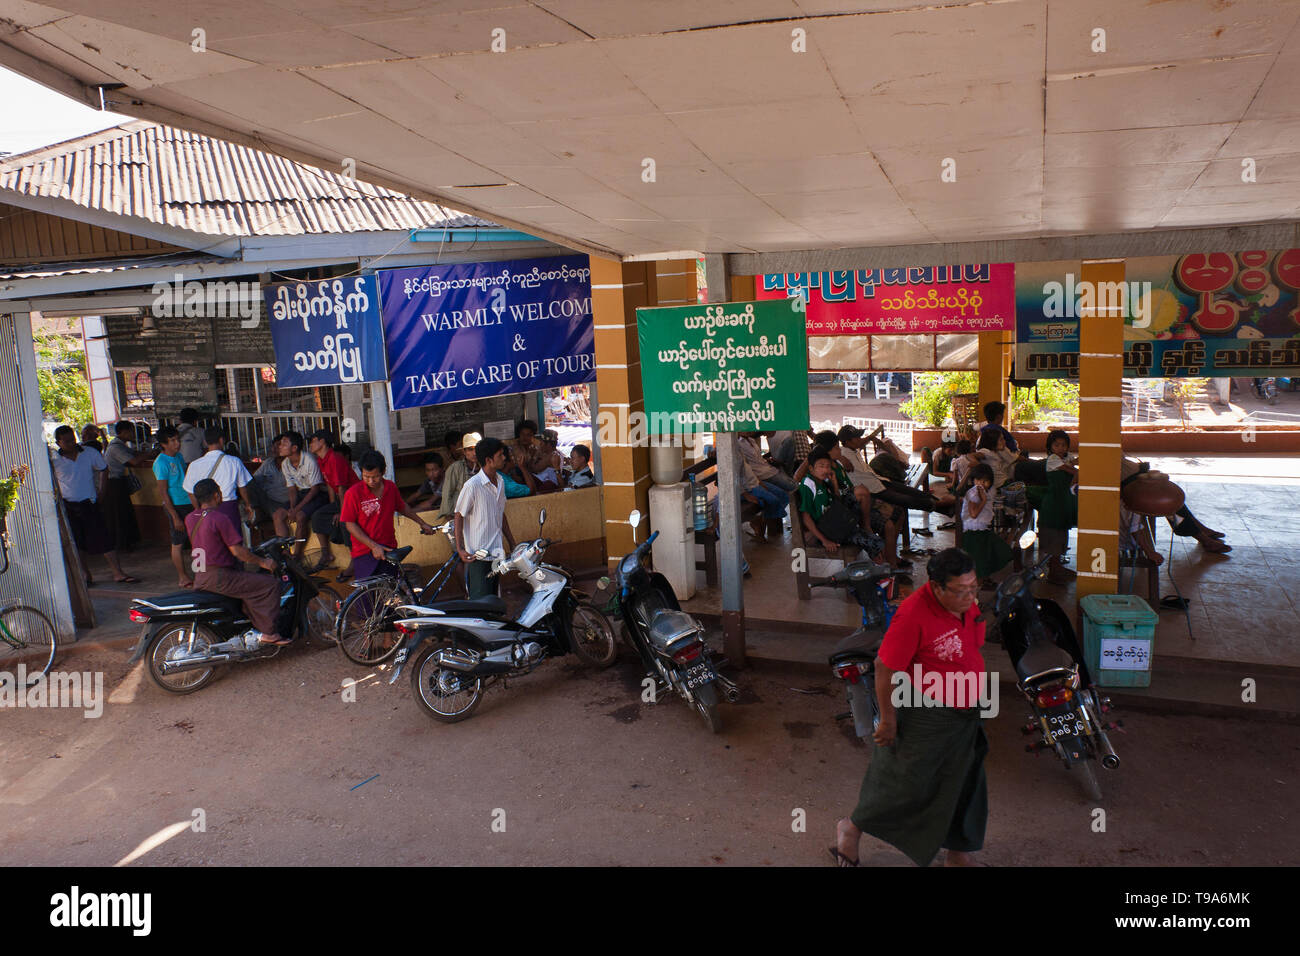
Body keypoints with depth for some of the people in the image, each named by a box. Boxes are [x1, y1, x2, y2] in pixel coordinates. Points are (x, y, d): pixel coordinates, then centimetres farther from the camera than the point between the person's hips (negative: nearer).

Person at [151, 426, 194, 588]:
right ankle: (183, 578, 12)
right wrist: (175, 516, -17)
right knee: (178, 543, 2)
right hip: (175, 506, -7)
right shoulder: (161, 462, -13)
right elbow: (162, 492, -14)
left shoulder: (178, 456, 9)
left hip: (189, 503, 7)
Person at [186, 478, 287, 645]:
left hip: (200, 578, 10)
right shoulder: (220, 518, -18)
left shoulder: (190, 518, 8)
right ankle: (268, 633, -6)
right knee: (270, 583, -6)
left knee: (250, 584, 29)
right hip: (219, 578, -10)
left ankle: (254, 625, 30)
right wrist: (262, 562, -7)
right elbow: (237, 551, -17)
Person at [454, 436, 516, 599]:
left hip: (496, 551, 8)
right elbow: (459, 517, -10)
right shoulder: (472, 485, -15)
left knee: (494, 596, 14)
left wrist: (512, 543, 18)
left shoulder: (500, 482, 8)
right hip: (478, 554, -7)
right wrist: (460, 549, -16)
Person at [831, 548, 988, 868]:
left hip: (965, 714, 8)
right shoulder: (914, 615, -30)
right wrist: (888, 719, -17)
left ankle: (957, 854, 42)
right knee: (904, 783, 7)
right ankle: (851, 828, 33)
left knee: (962, 785, 20)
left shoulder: (968, 603, -4)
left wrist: (975, 700, 23)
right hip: (925, 717, -7)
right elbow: (885, 667, -24)